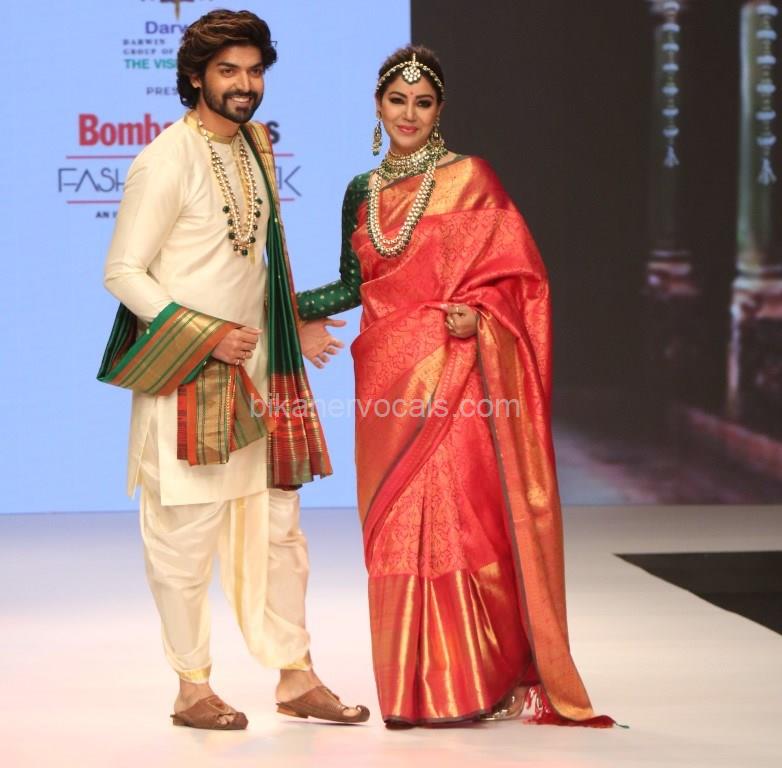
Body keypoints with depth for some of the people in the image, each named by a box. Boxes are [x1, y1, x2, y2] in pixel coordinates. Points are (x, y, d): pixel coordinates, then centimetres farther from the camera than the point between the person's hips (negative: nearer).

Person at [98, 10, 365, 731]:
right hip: (185, 375, -7)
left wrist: (293, 327, 14)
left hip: (255, 373, 7)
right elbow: (124, 273, -13)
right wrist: (209, 336, -17)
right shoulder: (168, 159, -11)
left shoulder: (256, 149, 12)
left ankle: (295, 677, 17)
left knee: (276, 525, 9)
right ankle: (193, 689, 11)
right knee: (188, 533, -1)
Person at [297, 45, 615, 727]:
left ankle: (474, 682, 1)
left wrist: (479, 313, -18)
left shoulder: (469, 179, 0)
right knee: (396, 529, 3)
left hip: (455, 380, -5)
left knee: (456, 521, -7)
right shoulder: (363, 191, 15)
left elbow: (516, 272, -1)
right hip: (388, 382, 5)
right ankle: (414, 689, 10)